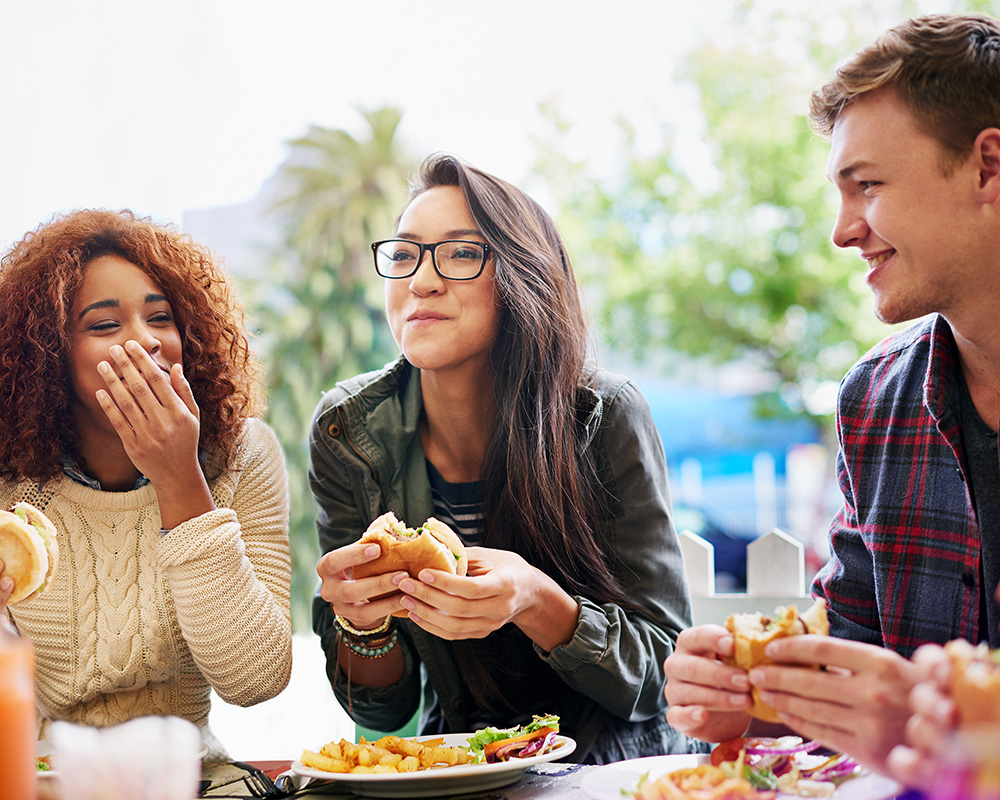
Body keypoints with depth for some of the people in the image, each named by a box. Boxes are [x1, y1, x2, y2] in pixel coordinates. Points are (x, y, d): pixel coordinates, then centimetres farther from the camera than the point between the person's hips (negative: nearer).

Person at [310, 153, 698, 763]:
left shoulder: (605, 419, -16)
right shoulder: (349, 433, -9)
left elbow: (663, 677, -14)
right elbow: (384, 709, -4)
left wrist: (536, 603, -32)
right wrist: (359, 620, -26)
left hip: (612, 765, -1)